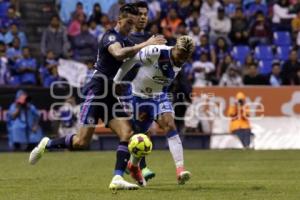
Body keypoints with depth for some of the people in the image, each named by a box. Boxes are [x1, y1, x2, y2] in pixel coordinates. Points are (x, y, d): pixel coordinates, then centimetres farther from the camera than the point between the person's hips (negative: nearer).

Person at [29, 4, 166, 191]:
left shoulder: (127, 42, 16)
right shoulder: (111, 37, -12)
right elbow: (118, 54, -34)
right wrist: (145, 44, -35)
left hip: (112, 97, 8)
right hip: (97, 93, -8)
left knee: (127, 134, -11)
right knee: (82, 141, -9)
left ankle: (117, 178, -16)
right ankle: (46, 145, 16)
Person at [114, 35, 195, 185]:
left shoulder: (180, 62, -7)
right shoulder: (155, 52, -29)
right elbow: (131, 60, -17)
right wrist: (116, 81, -11)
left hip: (160, 96, 4)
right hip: (140, 96, -4)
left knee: (170, 126, -18)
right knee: (140, 133, 7)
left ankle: (180, 170, -28)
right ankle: (133, 165, 39)